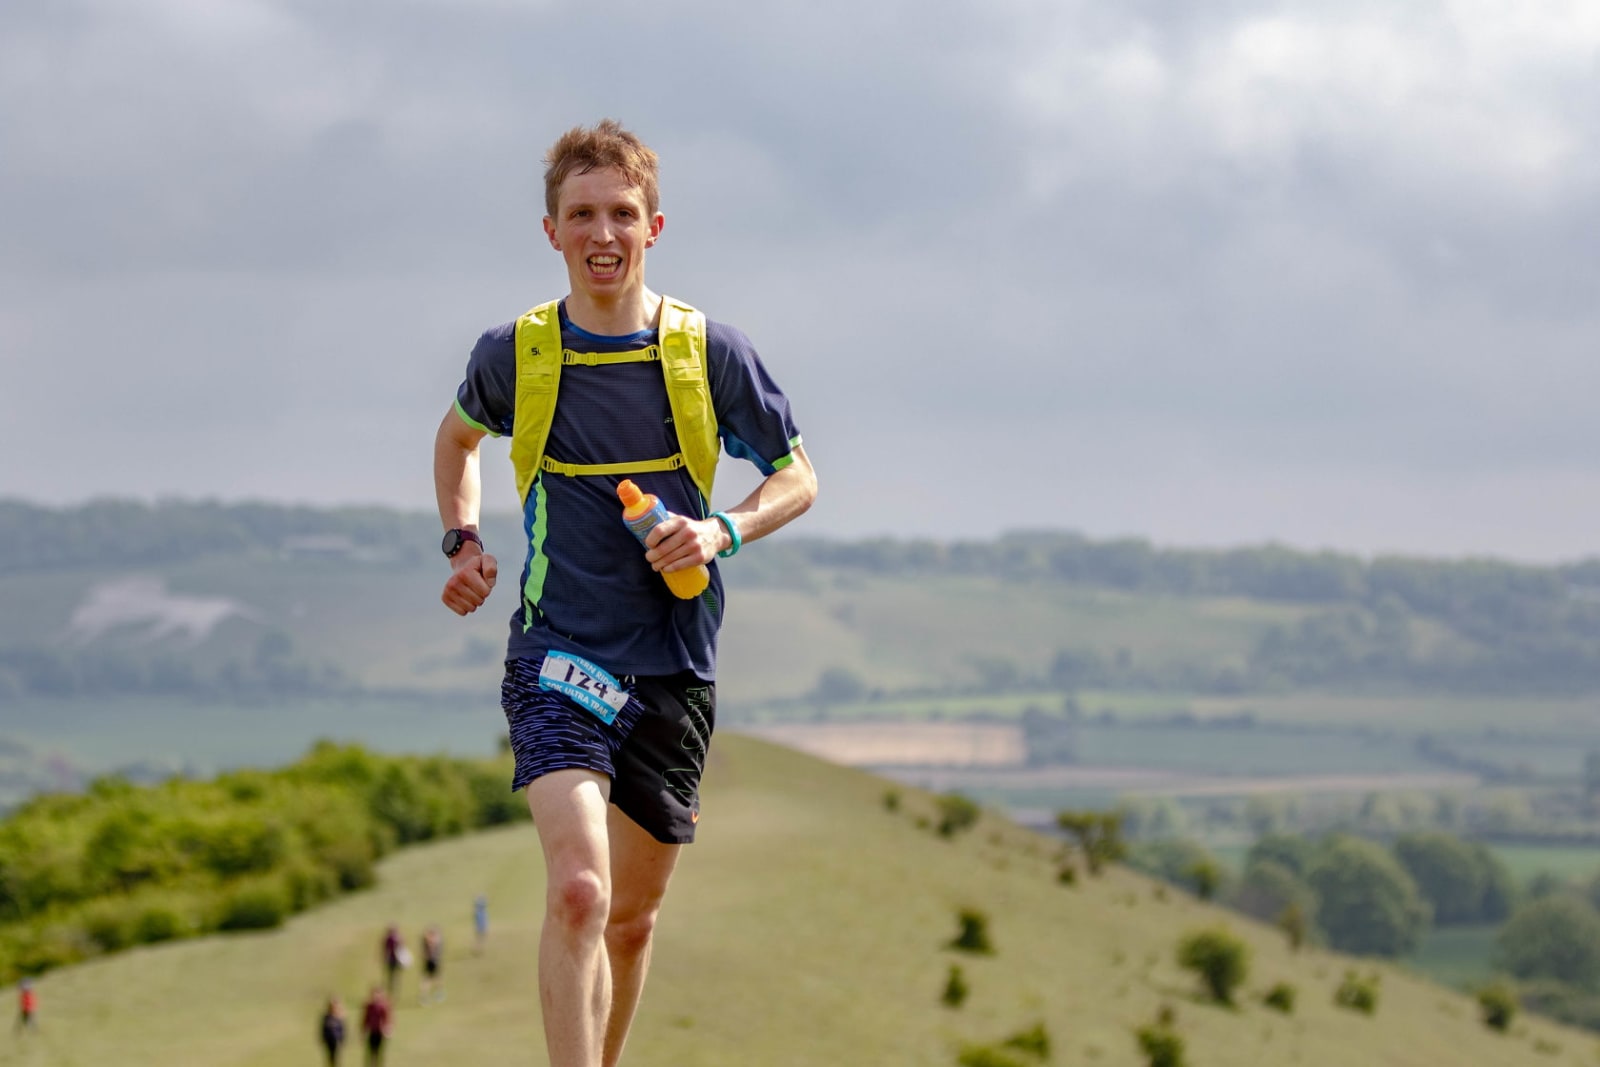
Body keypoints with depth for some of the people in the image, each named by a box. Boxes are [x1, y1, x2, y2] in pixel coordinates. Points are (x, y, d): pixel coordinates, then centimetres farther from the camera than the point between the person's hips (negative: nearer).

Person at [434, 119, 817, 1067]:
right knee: (578, 892, -23)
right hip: (559, 655, -2)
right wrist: (464, 542, 9)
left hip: (675, 668, 2)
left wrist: (723, 532, -10)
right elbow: (459, 435, 23)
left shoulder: (710, 352, -2)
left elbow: (798, 478, 9)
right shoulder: (514, 354, 0)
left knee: (633, 918, 13)